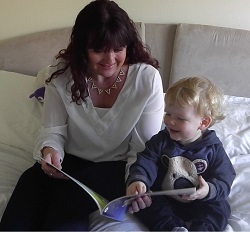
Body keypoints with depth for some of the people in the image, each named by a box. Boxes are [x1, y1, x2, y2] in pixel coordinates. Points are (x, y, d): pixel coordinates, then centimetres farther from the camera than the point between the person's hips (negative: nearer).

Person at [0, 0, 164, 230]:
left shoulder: (147, 78, -14)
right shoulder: (62, 72, -9)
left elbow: (144, 147, -10)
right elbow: (54, 129, -4)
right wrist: (49, 150, -27)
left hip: (114, 166, -2)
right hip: (68, 160, 2)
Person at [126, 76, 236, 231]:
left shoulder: (213, 148, -10)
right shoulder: (161, 140, -5)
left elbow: (224, 179, -8)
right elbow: (146, 161, -14)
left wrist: (210, 190, -30)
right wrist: (138, 180, -35)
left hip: (198, 204, -1)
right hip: (163, 199, 1)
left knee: (220, 209, -22)